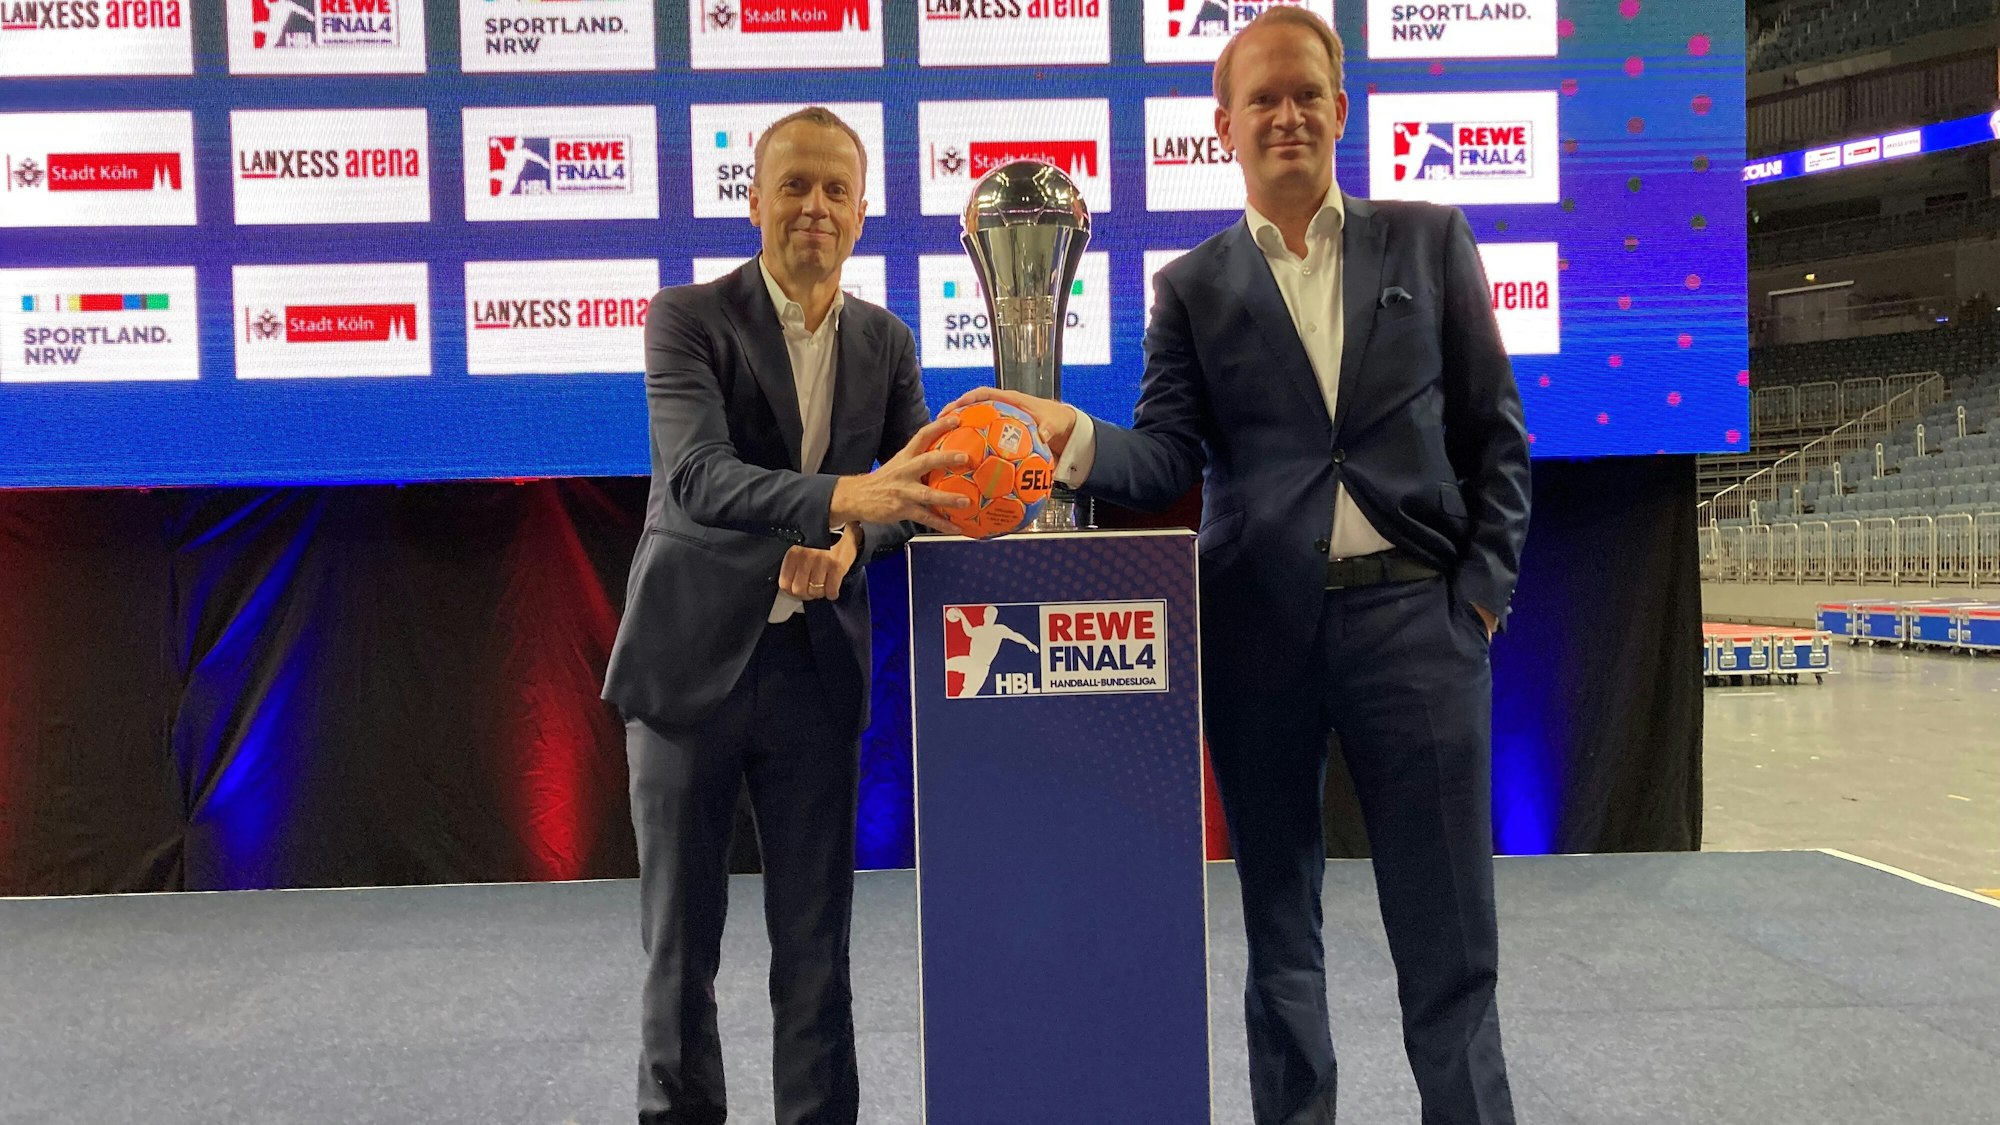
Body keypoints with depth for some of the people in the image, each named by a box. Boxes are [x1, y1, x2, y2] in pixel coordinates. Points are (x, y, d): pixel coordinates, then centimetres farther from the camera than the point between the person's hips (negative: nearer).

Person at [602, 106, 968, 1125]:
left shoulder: (886, 342, 8)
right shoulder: (688, 319, -6)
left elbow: (923, 489, 6)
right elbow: (697, 477, -21)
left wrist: (854, 540, -16)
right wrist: (841, 495, -37)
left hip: (818, 666, 3)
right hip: (693, 658, -3)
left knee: (815, 939, 9)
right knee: (680, 937, 8)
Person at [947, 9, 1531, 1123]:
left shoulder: (1430, 240, 10)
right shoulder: (1194, 287, 9)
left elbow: (1495, 436, 9)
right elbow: (1170, 458, -1)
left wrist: (1484, 590, 0)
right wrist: (1072, 434, -20)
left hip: (1414, 614, 0)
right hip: (1259, 625, 1)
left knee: (1449, 937, 4)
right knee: (1280, 928, 12)